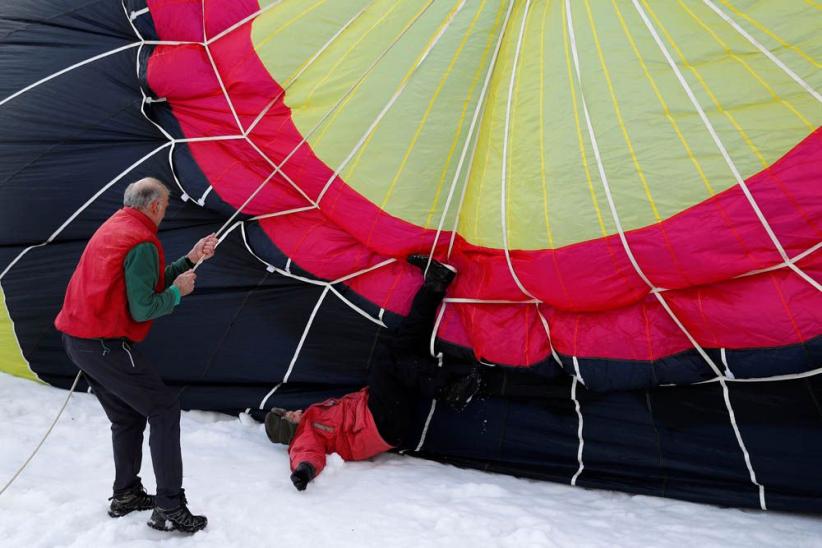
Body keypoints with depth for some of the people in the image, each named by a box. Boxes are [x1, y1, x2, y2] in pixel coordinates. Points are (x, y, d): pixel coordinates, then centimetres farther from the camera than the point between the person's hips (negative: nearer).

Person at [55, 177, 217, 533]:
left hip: (75, 339, 10)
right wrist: (178, 291, -3)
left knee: (127, 416, 20)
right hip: (105, 344, -10)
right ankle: (169, 509, -2)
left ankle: (125, 496, 29)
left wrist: (190, 260, 15)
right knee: (164, 409, -4)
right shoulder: (142, 242, -15)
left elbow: (143, 283, 17)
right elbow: (143, 309, -19)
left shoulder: (113, 227, 15)